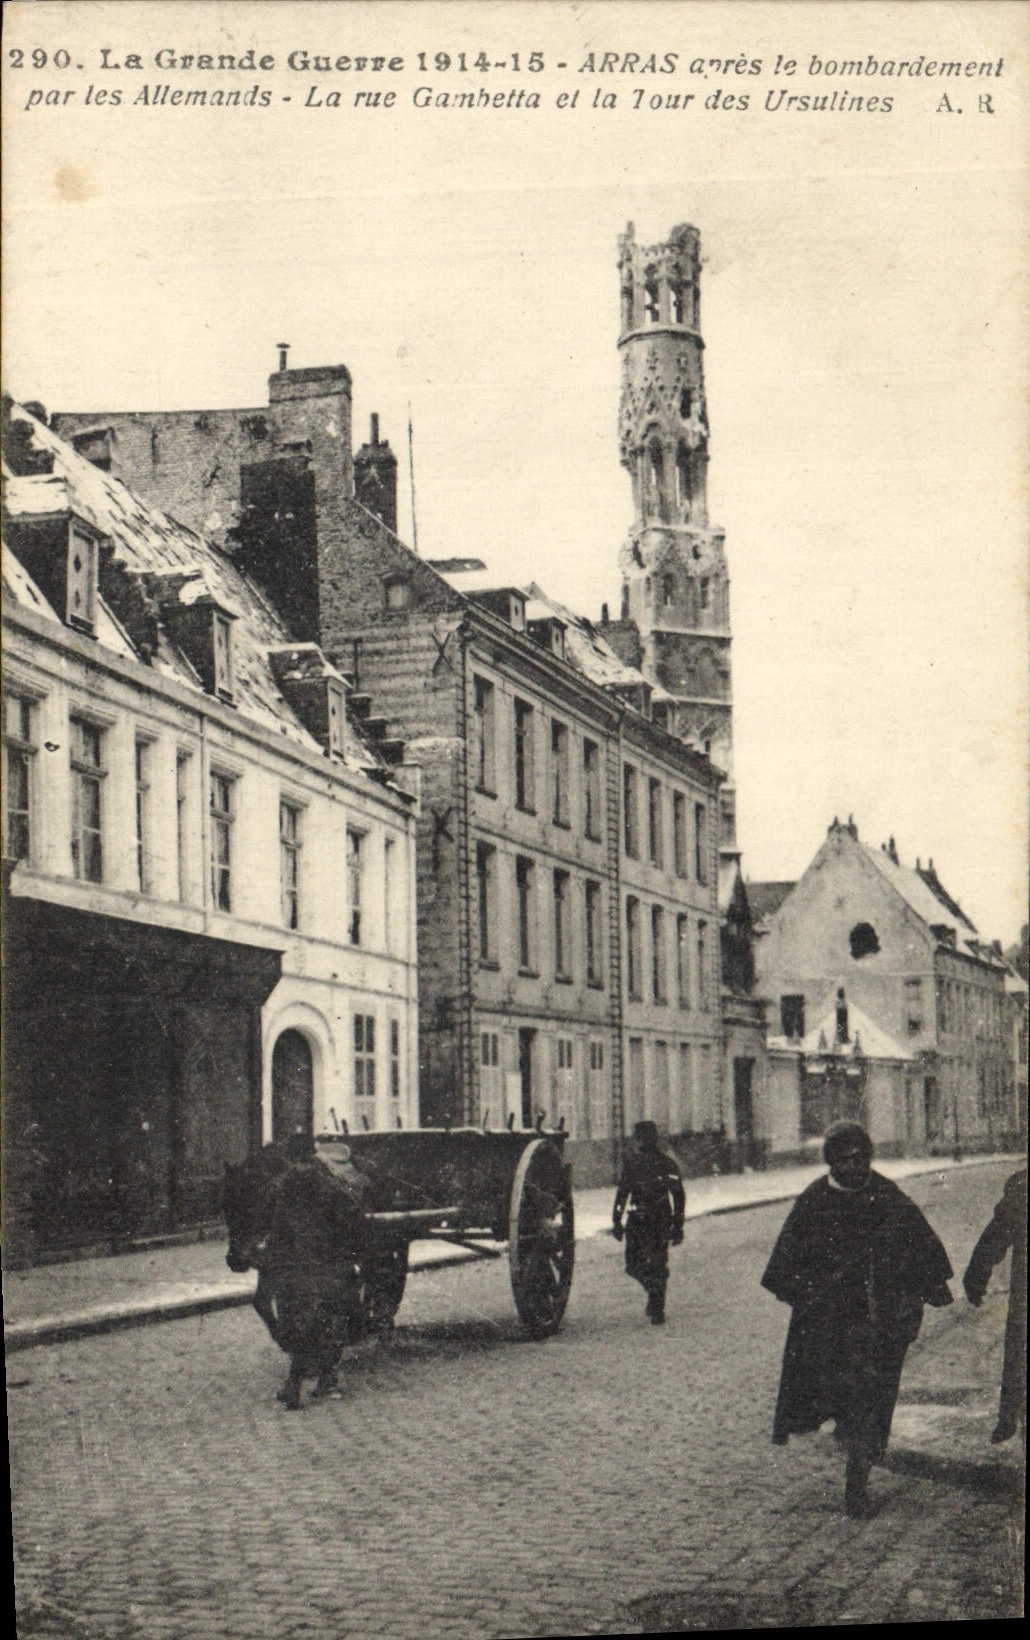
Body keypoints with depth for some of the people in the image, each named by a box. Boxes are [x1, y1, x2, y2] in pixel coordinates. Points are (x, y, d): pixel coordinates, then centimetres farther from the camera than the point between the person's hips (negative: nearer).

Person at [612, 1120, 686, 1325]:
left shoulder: (666, 1162, -6)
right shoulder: (631, 1160, 5)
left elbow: (678, 1195, -3)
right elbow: (622, 1191, 15)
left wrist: (677, 1226, -5)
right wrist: (617, 1221, 11)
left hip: (660, 1219, -4)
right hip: (638, 1218, 4)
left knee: (658, 1265, -6)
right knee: (633, 1265, 0)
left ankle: (657, 1310, 2)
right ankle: (654, 1292, 24)